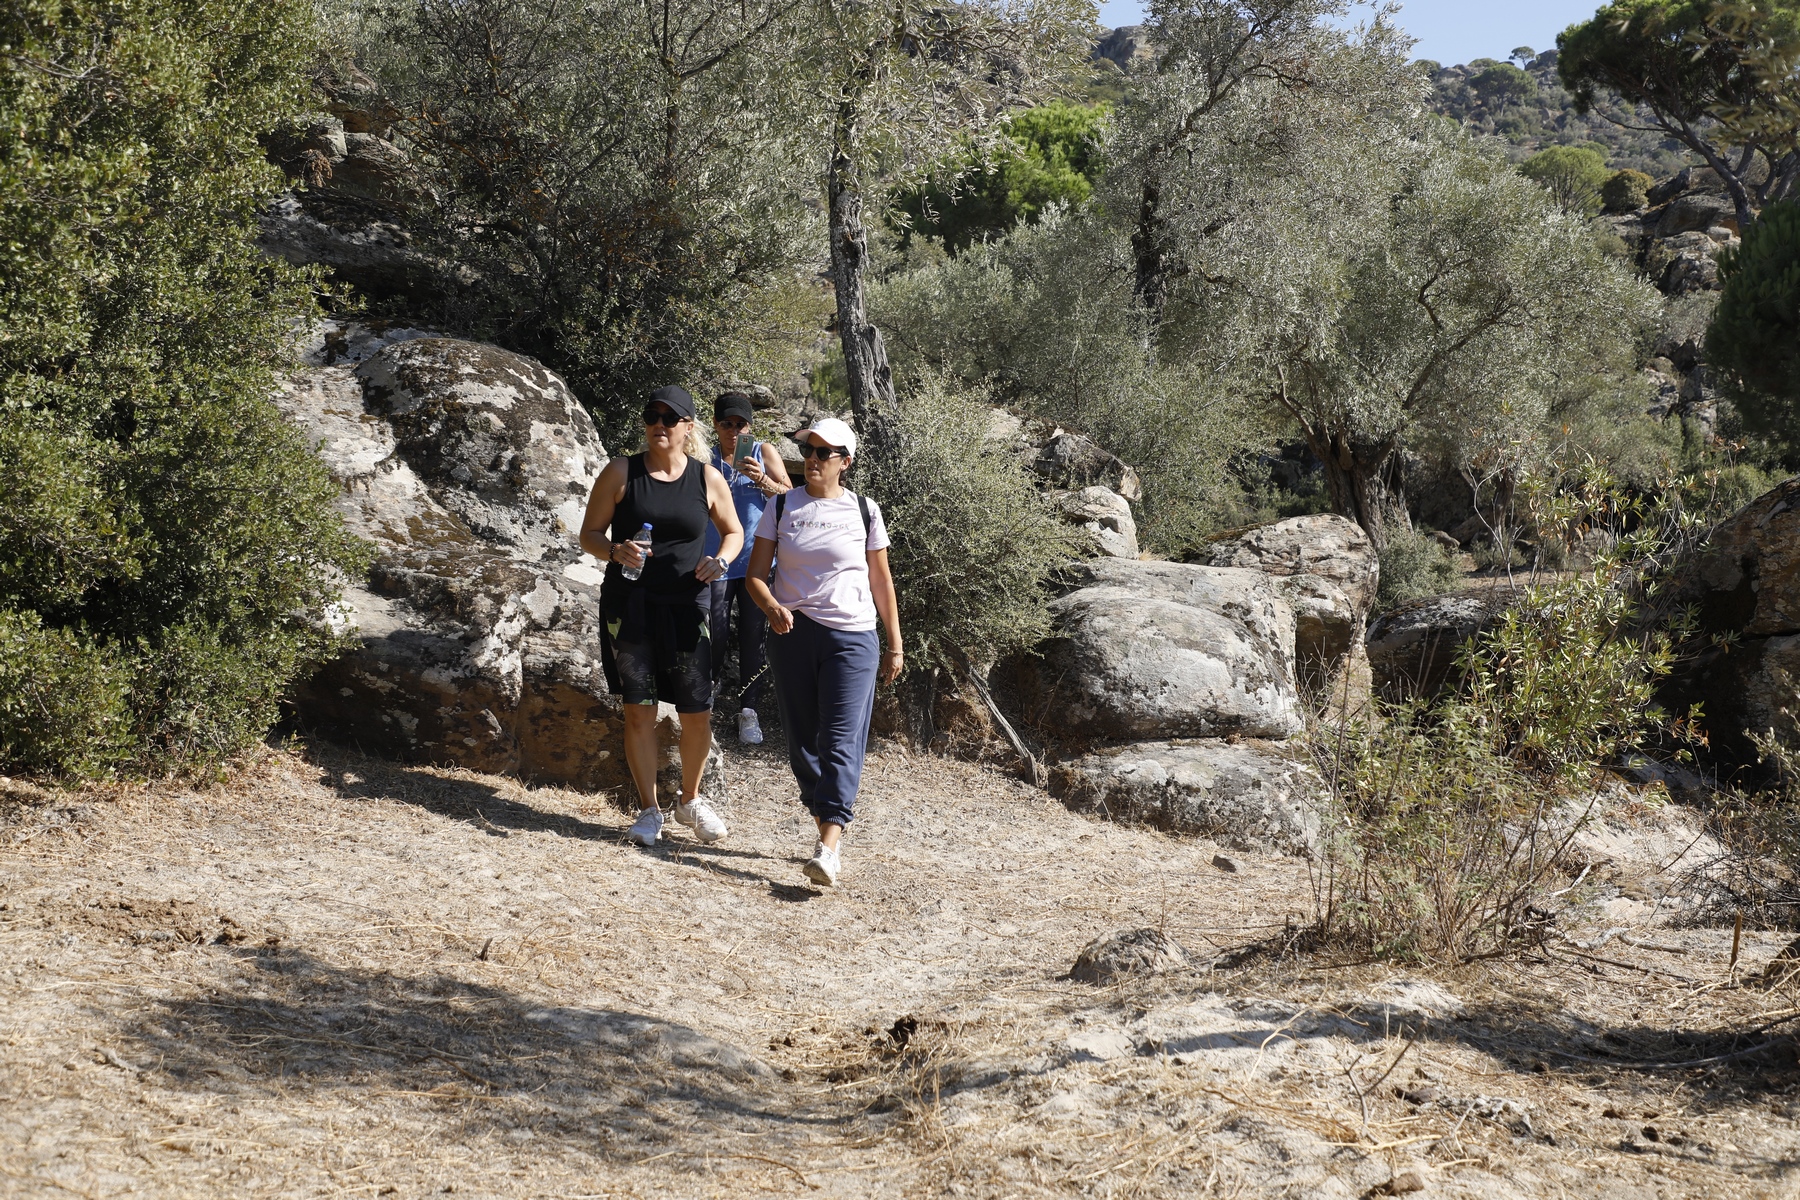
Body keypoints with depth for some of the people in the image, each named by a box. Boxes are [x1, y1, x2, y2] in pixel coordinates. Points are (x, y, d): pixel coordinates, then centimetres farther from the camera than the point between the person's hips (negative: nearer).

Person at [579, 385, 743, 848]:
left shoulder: (707, 479, 3)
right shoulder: (621, 472, -1)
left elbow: (733, 531, 15)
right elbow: (590, 534, 2)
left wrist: (720, 561, -6)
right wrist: (616, 552, -19)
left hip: (685, 606, 1)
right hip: (629, 605, -1)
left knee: (698, 714, 1)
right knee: (638, 710, 1)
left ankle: (689, 800, 25)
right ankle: (649, 810, 17)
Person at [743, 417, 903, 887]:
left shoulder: (864, 511, 5)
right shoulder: (781, 507, 6)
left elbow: (881, 582, 11)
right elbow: (755, 574, 4)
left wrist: (895, 644, 10)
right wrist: (771, 607, -17)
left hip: (851, 637, -2)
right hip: (792, 634, 2)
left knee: (841, 741, -13)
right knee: (803, 740, 6)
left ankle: (828, 850, -23)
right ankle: (828, 829, 20)